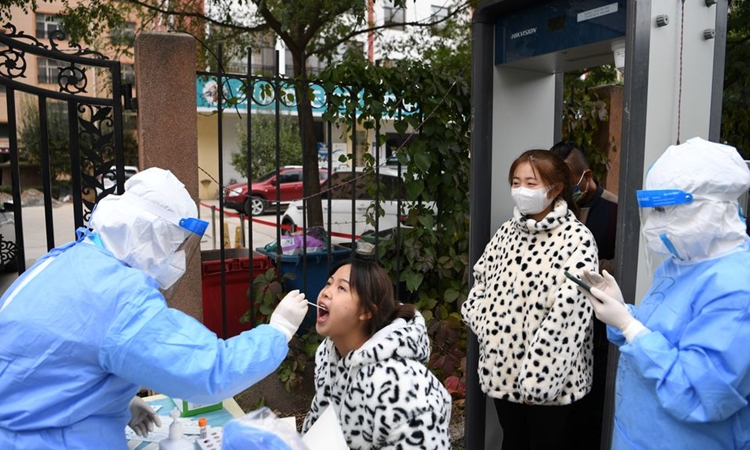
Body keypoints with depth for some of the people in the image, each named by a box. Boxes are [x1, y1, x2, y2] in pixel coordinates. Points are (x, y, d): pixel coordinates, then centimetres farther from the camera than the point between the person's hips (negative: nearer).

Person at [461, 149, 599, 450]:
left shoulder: (576, 240, -15)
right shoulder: (507, 231, 5)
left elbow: (566, 315, -20)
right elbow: (481, 282, 11)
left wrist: (537, 378, -21)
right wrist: (486, 328, -4)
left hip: (547, 377, -5)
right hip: (503, 368, 6)